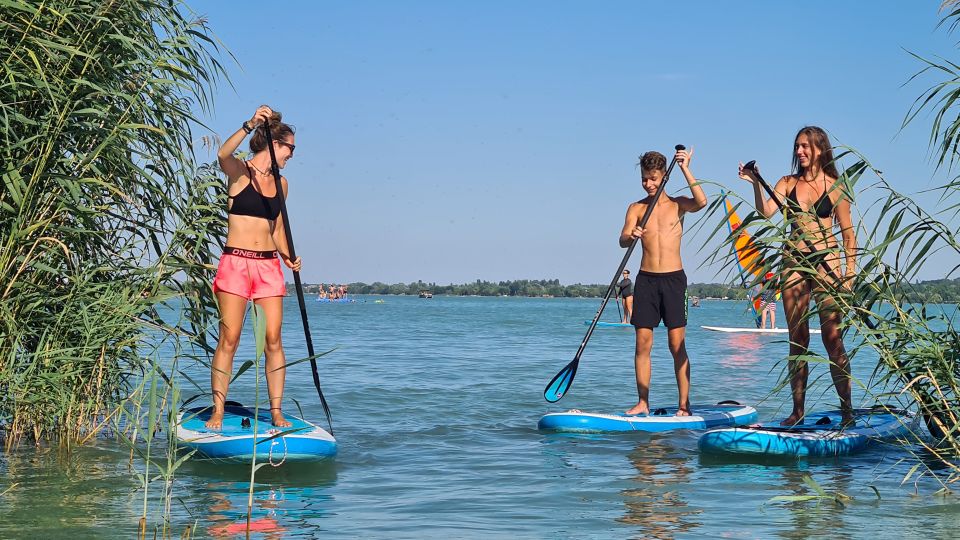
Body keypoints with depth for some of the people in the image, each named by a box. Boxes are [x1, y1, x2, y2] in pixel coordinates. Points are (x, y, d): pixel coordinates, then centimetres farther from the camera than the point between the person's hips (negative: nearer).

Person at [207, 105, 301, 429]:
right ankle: (217, 412, 0)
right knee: (229, 340, -5)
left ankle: (276, 412, 4)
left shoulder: (280, 183, 15)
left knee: (273, 340, -1)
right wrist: (250, 125, -38)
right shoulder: (239, 171, -2)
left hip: (268, 266, 5)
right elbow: (223, 155, -26)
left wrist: (287, 256, 4)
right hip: (235, 263, -5)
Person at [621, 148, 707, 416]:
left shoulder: (677, 204, 5)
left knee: (677, 345, -3)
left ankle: (684, 405, 1)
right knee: (643, 344, 0)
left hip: (673, 278, -2)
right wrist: (631, 236, -28)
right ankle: (643, 403, 6)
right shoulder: (636, 208, 9)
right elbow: (622, 240, -5)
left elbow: (701, 202, -16)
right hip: (645, 280, 2)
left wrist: (686, 170, -14)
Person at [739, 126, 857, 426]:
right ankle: (798, 410, 9)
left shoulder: (835, 187, 2)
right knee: (797, 340, 5)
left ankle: (847, 409, -2)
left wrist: (850, 272, -2)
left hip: (826, 261, -3)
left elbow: (848, 234, 4)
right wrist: (756, 184, -20)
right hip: (793, 262, 3)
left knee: (832, 338, -8)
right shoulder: (787, 183, 10)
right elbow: (766, 212, -6)